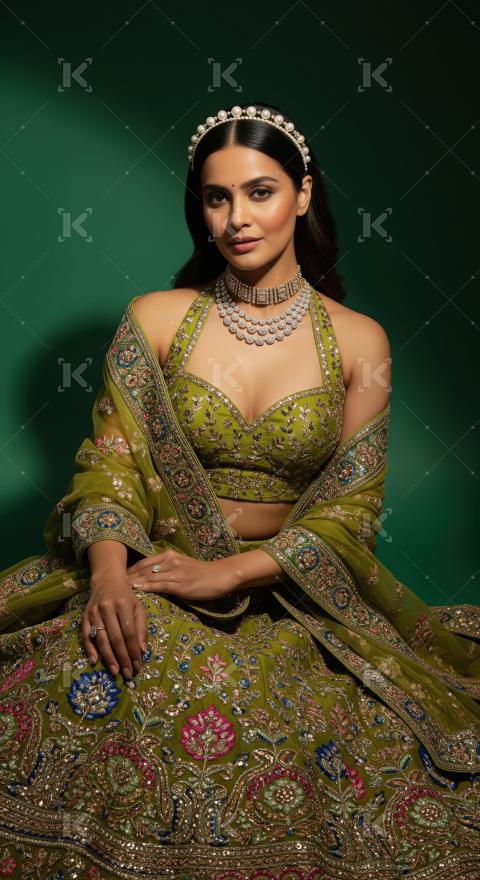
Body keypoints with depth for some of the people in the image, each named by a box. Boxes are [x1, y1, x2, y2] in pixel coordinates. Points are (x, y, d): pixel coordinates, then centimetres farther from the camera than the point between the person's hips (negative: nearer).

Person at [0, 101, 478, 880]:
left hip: (292, 592, 1)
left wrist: (232, 573, -17)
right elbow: (110, 456, -1)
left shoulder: (358, 341, 1)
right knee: (73, 700, -30)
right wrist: (110, 565, -22)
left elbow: (351, 505, -3)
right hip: (153, 574, 0)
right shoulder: (155, 318, 3)